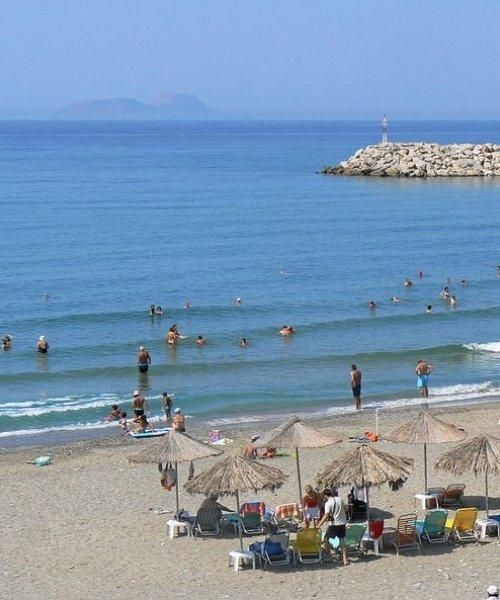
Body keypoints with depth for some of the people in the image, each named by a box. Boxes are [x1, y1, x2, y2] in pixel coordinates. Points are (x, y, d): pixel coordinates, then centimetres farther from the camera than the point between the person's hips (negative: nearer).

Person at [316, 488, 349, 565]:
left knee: (326, 538, 14)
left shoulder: (328, 503, -15)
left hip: (334, 524, -6)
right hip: (343, 523, 6)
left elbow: (326, 515, -23)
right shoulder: (339, 499, 5)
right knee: (342, 541, 11)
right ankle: (345, 560, 6)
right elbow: (344, 509, 17)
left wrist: (319, 525, -23)